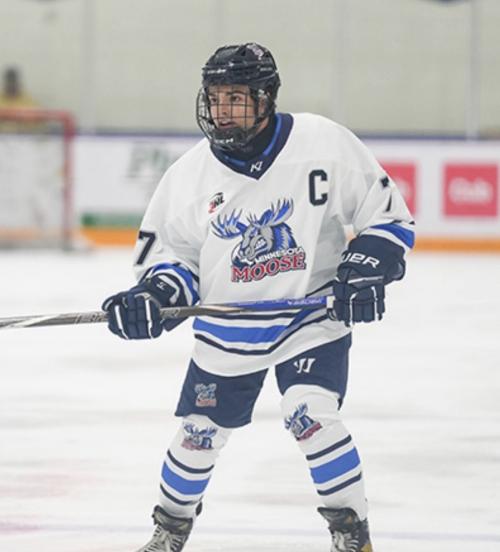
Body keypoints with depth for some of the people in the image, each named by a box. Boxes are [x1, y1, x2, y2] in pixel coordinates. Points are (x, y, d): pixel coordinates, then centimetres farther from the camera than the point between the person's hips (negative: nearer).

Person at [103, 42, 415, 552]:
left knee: (309, 415, -22)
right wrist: (155, 294, -16)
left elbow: (388, 215, -7)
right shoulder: (191, 174, -8)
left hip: (313, 315, -3)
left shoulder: (323, 143, -15)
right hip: (227, 332, 3)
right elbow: (170, 249, 3)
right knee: (201, 433, 10)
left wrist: (365, 269, -20)